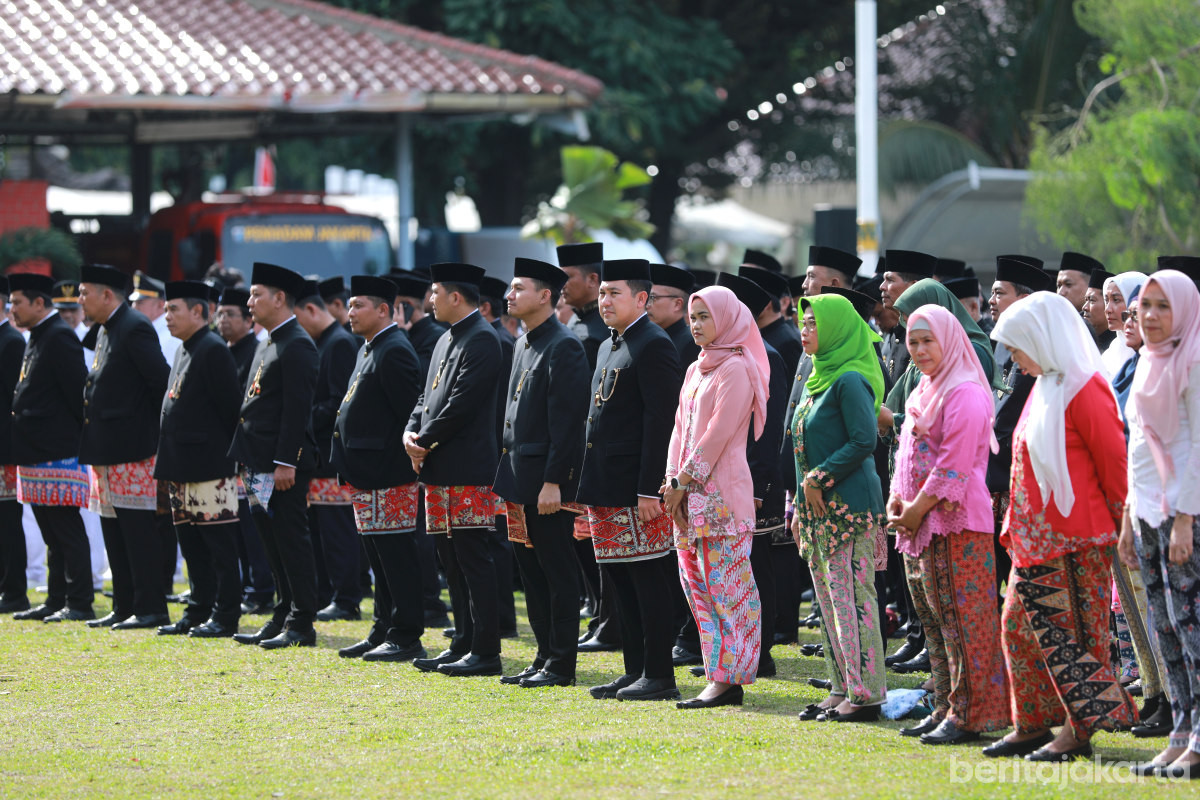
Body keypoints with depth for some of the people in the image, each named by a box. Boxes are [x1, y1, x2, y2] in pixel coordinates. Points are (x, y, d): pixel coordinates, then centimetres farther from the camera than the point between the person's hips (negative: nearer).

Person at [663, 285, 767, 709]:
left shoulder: (736, 368, -8)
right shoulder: (696, 370, 19)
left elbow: (718, 434, -13)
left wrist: (684, 482, -12)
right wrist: (673, 481, 5)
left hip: (723, 491, -9)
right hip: (691, 495, 9)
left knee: (726, 585, -8)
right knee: (697, 582, 7)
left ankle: (729, 678, -8)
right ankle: (719, 676, 9)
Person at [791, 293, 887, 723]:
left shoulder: (850, 381, -12)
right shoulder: (818, 380, 17)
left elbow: (863, 441, -20)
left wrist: (820, 479, -16)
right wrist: (801, 504, 16)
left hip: (848, 506, -10)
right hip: (819, 508, 10)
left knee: (851, 596, -8)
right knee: (829, 600, 10)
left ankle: (865, 693, -6)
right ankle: (843, 688, 15)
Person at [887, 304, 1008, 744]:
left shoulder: (965, 394, -12)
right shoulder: (924, 391, 19)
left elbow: (954, 464, -17)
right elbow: (909, 452, 22)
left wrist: (918, 508, -13)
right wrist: (897, 501, 7)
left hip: (956, 522, -10)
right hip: (920, 525, 10)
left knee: (961, 619, -9)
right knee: (933, 621, 12)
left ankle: (968, 715, -9)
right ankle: (945, 709, 17)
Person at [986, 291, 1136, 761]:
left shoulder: (1083, 389, -14)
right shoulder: (1045, 387, 14)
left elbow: (1115, 462, -13)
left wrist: (1122, 527, -8)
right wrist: (1017, 526, 17)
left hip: (1073, 540, -9)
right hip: (1037, 540, 9)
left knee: (1061, 633, -7)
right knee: (1019, 625, 10)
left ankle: (1079, 729, -2)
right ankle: (1032, 726, 17)